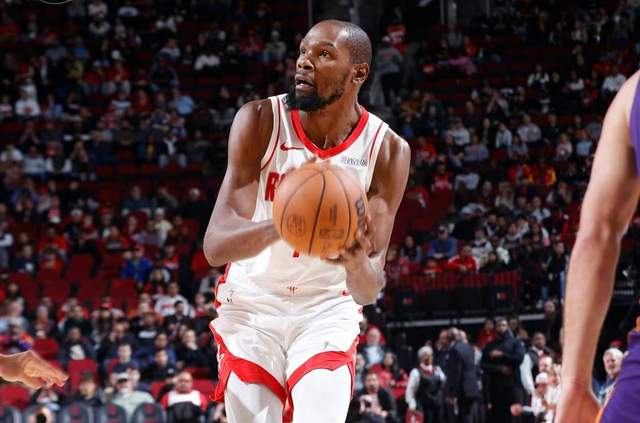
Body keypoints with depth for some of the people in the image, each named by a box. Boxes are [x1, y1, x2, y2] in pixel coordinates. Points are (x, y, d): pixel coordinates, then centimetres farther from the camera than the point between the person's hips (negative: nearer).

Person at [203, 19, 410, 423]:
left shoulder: (387, 150, -13)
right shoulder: (261, 121, -16)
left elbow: (370, 290, -16)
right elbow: (215, 246, -25)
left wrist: (358, 266, -41)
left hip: (327, 313, 0)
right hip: (252, 309, 0)